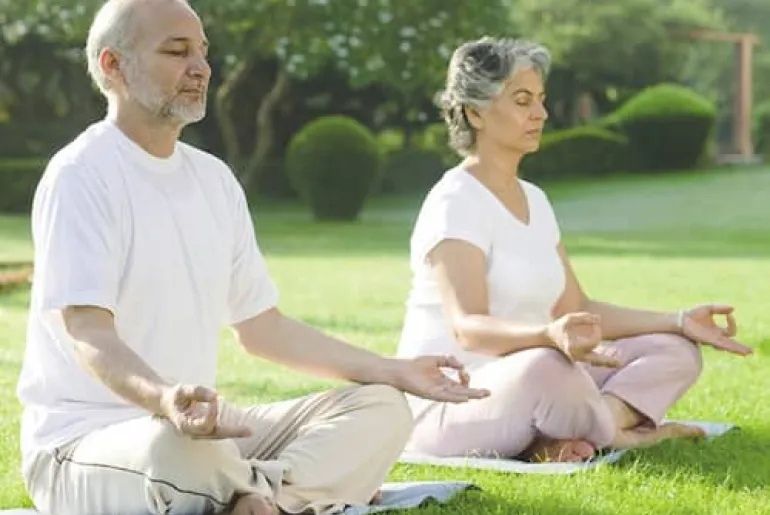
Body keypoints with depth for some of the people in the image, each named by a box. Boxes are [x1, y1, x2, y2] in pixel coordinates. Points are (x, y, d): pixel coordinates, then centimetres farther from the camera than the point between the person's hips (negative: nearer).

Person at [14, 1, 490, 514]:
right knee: (176, 450, -41)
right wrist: (164, 400, -45)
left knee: (381, 407, -5)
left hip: (204, 423, 8)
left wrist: (394, 371, 9)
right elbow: (87, 333, -24)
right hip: (83, 440, -8)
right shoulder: (80, 176, -11)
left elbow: (263, 328, 17)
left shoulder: (215, 178, 13)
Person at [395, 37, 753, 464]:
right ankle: (615, 433, -11)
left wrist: (679, 321, 6)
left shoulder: (534, 200, 14)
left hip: (520, 386, 9)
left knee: (674, 351, 0)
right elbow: (466, 327, -28)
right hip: (447, 403, -9)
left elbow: (575, 310, 14)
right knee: (545, 366, -41)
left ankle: (563, 439, -22)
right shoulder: (453, 203, -14)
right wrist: (550, 336, -47)